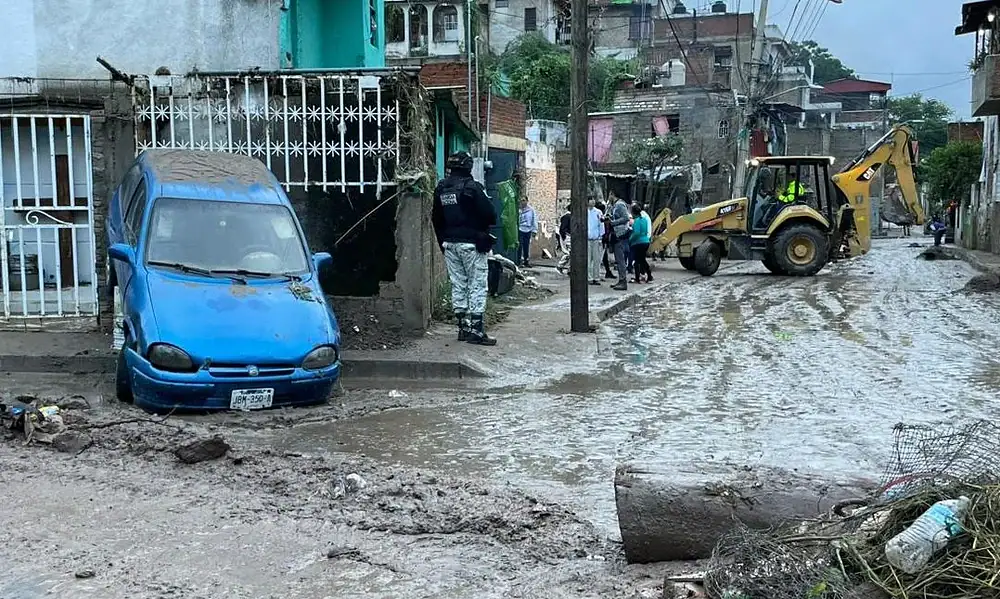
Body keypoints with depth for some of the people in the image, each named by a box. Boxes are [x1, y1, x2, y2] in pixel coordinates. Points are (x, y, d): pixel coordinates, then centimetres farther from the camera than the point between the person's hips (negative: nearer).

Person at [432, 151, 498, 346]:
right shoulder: (471, 187, -13)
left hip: (450, 244, 6)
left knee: (458, 285, 11)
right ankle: (476, 329, -5)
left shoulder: (441, 188, 7)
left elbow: (436, 219, 14)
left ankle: (463, 326, 15)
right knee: (477, 286, -2)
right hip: (472, 244, -6)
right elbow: (490, 214, -14)